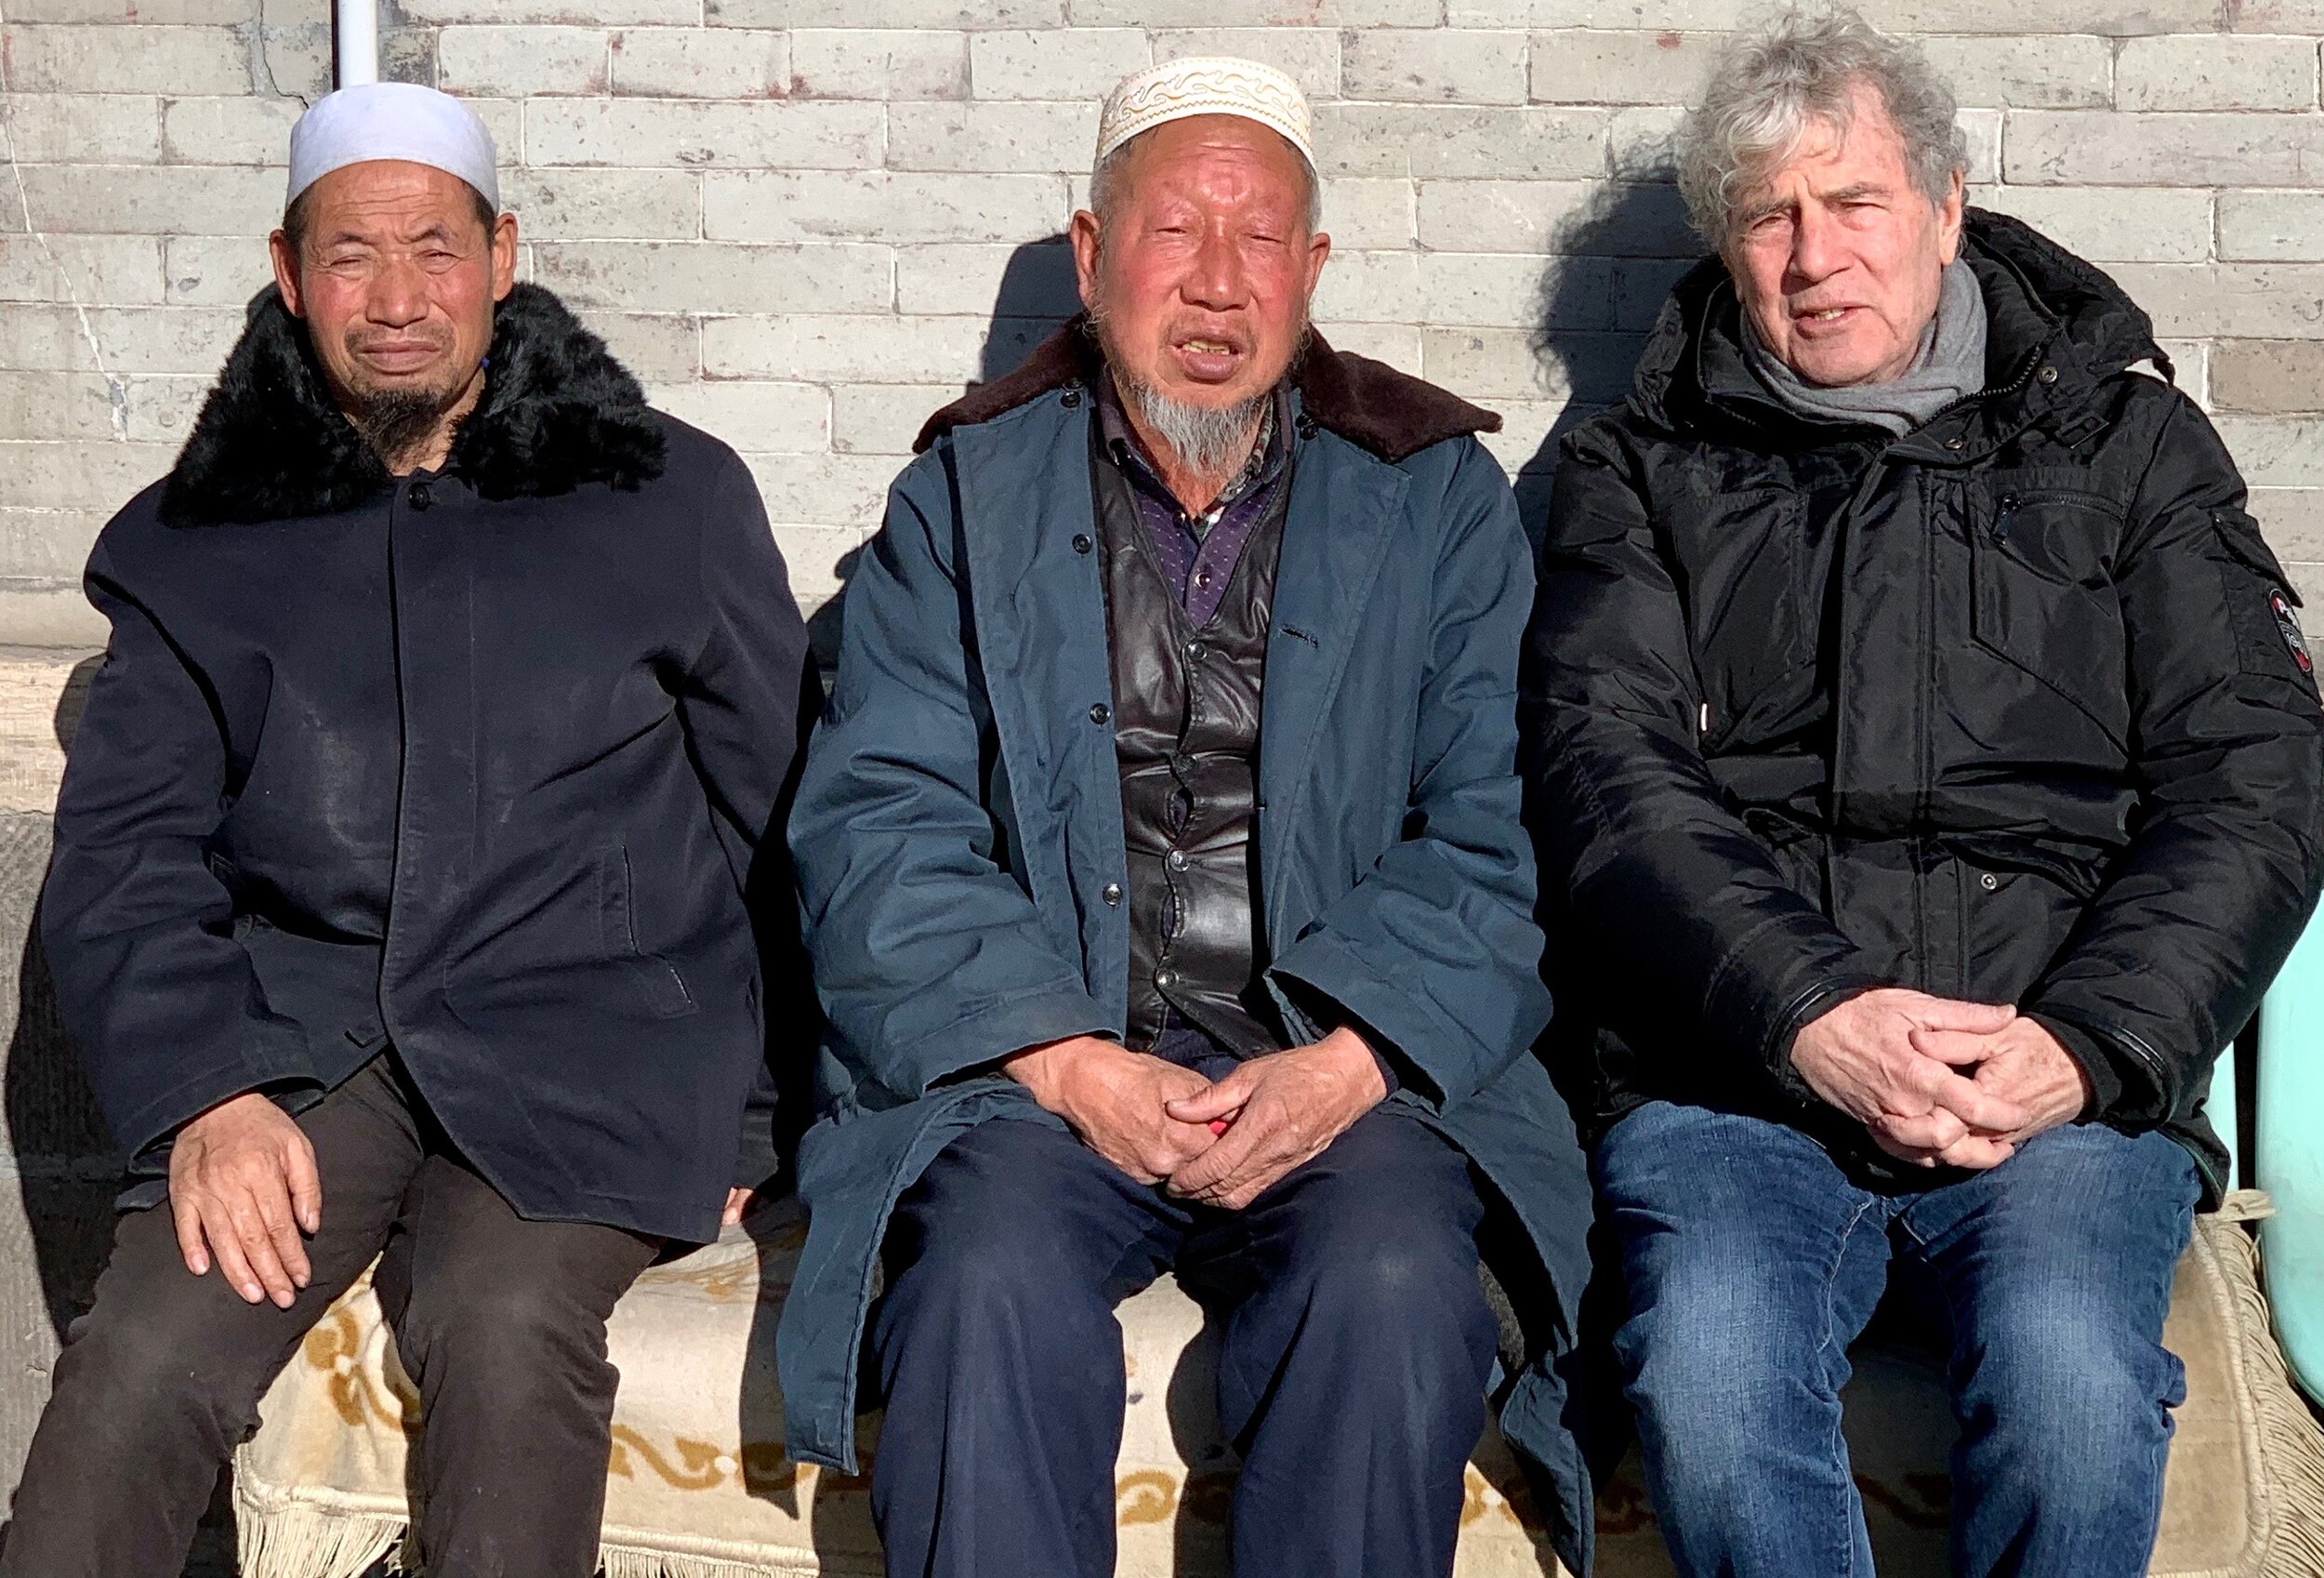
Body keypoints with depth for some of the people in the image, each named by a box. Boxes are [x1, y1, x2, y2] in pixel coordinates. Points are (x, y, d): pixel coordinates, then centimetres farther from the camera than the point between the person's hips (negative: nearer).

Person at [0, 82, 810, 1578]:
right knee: (137, 1365, -24)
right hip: (295, 1042, 2)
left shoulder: (674, 500, 9)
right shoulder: (198, 545, 13)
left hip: (586, 1042, -1)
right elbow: (123, 856, 8)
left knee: (505, 1329, -31)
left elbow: (779, 819, 11)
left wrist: (741, 1103, 2)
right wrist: (206, 1095, -9)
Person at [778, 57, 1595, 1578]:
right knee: (989, 1282, -30)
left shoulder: (1438, 496, 12)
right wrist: (1067, 1064, -12)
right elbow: (878, 831, 3)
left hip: (1347, 1073, 0)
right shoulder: (967, 496, 11)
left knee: (1396, 1289, -30)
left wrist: (1343, 1064, -13)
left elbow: (1490, 840, 5)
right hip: (1034, 1065, 0)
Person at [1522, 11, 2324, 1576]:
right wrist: (1808, 1010, -14)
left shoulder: (2132, 444, 16)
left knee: (2072, 1391, -30)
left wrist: (2089, 1043, -10)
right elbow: (1608, 777, 2)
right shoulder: (1645, 469, 16)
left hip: (2071, 1076, 0)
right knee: (1712, 1387, -31)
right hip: (1730, 1069, 0)